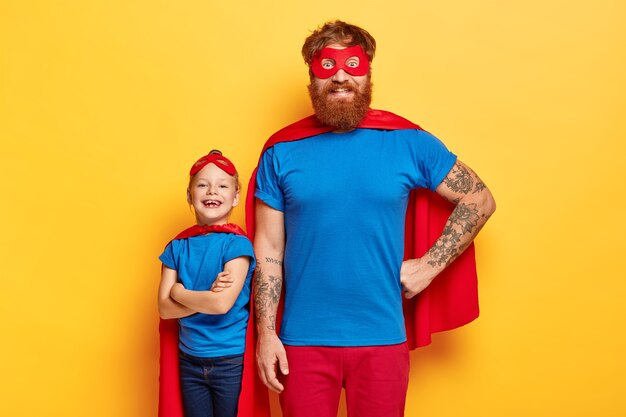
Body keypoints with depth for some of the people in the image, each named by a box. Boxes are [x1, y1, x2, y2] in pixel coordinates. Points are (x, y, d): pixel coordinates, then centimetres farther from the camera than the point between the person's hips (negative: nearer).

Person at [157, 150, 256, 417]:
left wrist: (179, 292, -9)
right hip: (190, 362, 4)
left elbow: (223, 304, -22)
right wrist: (207, 297, -16)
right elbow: (164, 308, -4)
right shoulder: (177, 247, 2)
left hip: (232, 363, -4)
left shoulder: (237, 244, -11)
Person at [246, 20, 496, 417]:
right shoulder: (281, 152, 0)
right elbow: (268, 249, 1)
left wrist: (429, 265, -3)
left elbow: (480, 201, 5)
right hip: (303, 339, 0)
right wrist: (266, 333, -3)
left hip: (382, 337, 0)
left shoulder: (408, 142, -2)